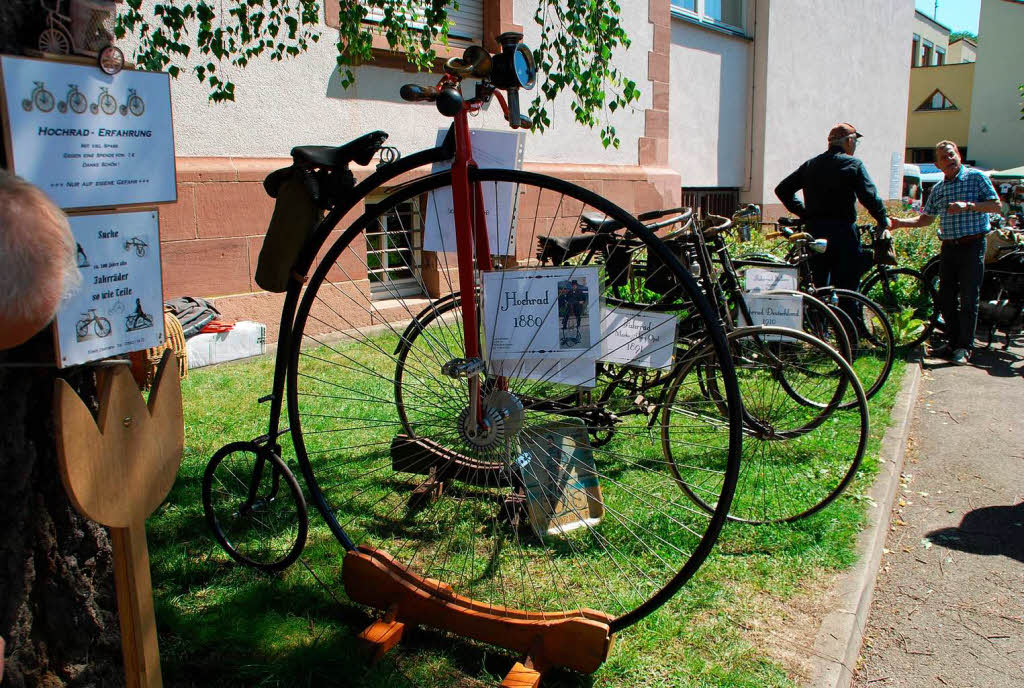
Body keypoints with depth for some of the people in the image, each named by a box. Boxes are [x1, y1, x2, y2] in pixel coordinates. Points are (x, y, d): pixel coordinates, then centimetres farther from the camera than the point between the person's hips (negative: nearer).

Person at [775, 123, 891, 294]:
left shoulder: (811, 164, 12)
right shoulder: (853, 165, -4)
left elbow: (782, 190, 13)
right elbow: (870, 198, -12)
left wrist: (804, 213, 16)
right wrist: (883, 220, 4)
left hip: (814, 232, 6)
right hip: (842, 233, -5)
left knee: (819, 287, 13)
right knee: (847, 288, -2)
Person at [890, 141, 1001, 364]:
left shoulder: (976, 177, -1)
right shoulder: (938, 189, 13)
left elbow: (996, 205, -6)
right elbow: (926, 218, 19)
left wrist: (967, 206, -20)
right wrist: (901, 222, 5)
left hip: (972, 245, -5)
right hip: (948, 247, 5)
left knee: (968, 299, -4)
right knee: (946, 299, 7)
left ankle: (965, 347, 3)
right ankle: (952, 343, 18)